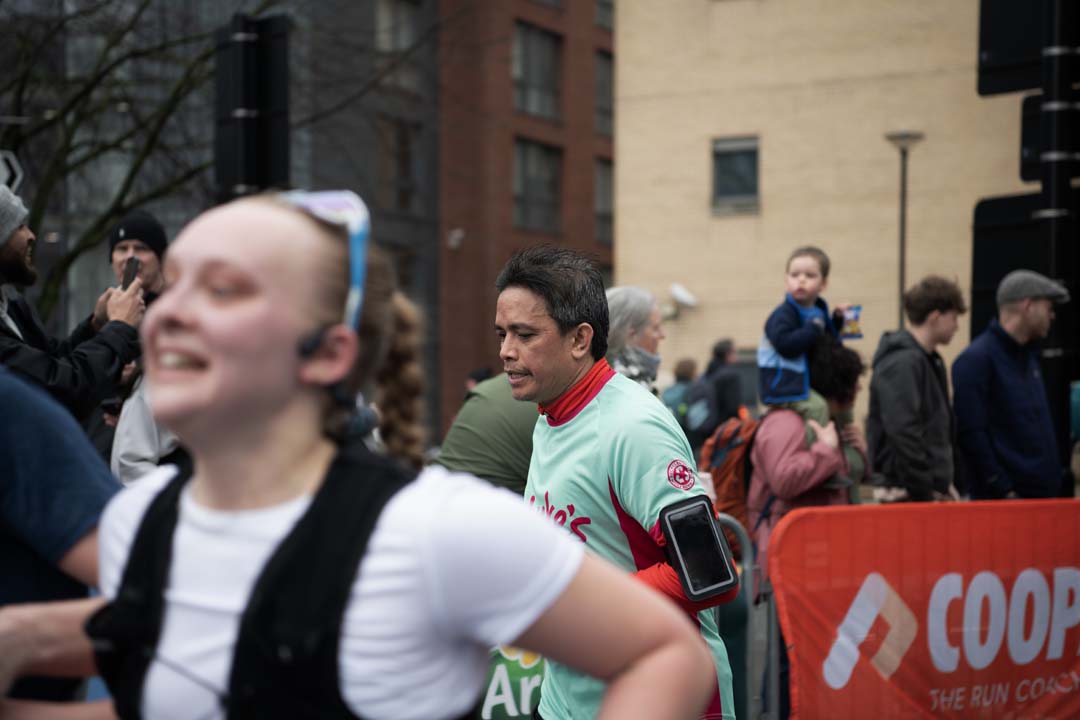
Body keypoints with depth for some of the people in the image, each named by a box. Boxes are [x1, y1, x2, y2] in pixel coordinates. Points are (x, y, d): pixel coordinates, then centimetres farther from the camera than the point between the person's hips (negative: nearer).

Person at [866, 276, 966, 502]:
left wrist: (947, 482, 15)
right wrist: (925, 494, -19)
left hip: (935, 490, 9)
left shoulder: (933, 361, 15)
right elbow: (902, 434, -23)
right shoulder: (902, 363, -16)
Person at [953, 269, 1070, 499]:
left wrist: (1057, 476, 15)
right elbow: (971, 434, -18)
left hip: (1042, 494, 8)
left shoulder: (1029, 355, 16)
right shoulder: (976, 360, -12)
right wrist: (1003, 491, -19)